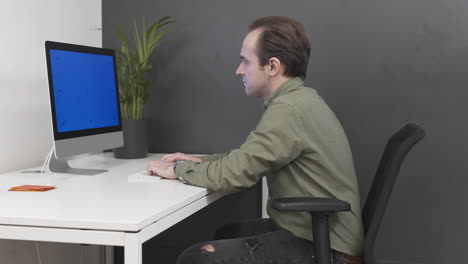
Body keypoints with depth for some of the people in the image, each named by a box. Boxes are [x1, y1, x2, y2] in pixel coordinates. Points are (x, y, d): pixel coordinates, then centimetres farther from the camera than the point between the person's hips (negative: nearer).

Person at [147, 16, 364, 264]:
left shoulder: (289, 109, -22)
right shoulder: (299, 101, 11)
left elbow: (231, 175, -22)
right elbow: (248, 157, 22)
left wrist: (179, 169, -4)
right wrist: (200, 162, 10)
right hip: (318, 233, 10)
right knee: (225, 235, 27)